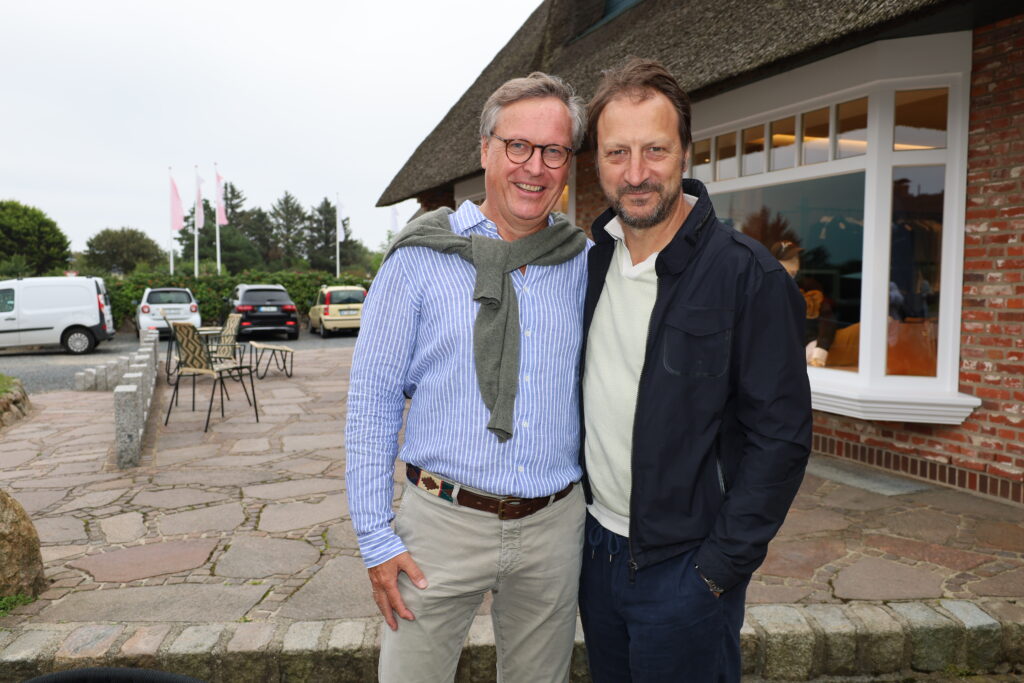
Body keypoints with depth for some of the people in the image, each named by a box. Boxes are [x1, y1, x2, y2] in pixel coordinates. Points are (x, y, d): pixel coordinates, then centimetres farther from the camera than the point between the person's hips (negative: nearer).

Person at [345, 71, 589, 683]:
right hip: (445, 519, -2)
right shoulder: (422, 257, -6)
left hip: (555, 525, 3)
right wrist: (376, 537, -7)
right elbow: (373, 398, -5)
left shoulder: (585, 264, 2)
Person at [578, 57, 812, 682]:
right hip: (596, 550, 6)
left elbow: (780, 437, -15)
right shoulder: (591, 261, 2)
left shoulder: (749, 276, -16)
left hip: (684, 566, -5)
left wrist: (720, 569, -15)